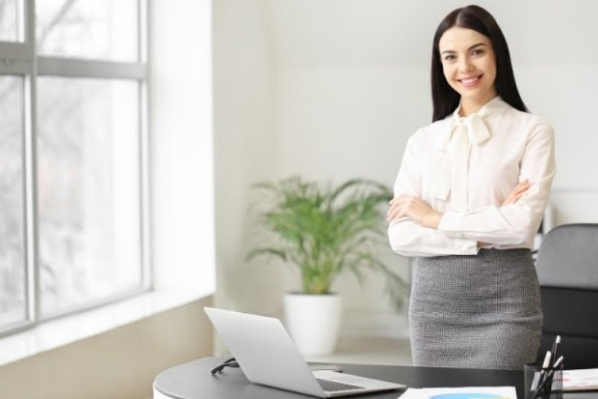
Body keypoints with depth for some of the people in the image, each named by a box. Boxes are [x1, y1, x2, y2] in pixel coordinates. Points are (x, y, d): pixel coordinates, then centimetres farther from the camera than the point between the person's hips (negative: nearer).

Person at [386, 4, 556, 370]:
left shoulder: (531, 131, 0)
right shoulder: (422, 141, 9)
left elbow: (523, 225, -13)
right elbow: (401, 235, -1)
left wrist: (435, 218, -7)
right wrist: (487, 230, -11)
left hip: (504, 298, -3)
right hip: (434, 299, 3)